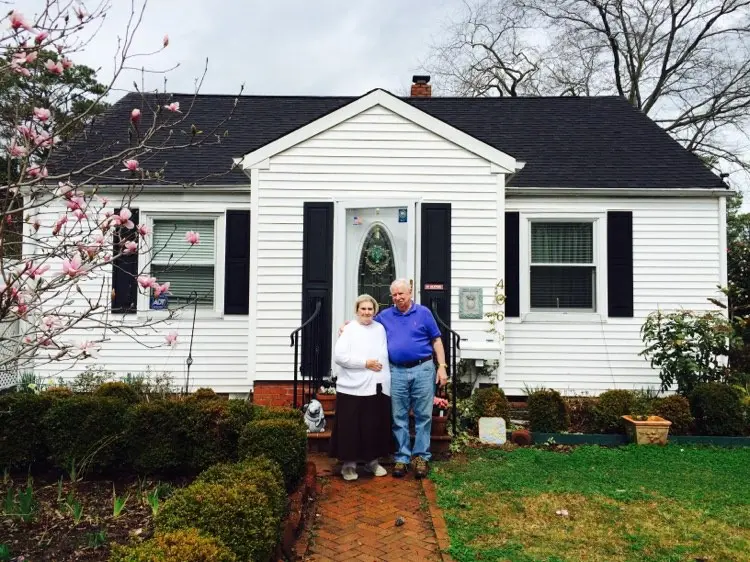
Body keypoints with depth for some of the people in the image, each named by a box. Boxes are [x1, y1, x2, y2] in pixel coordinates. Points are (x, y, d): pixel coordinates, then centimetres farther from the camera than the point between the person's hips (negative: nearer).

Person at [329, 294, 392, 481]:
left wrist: (386, 377, 10)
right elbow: (339, 356, -13)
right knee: (351, 428, 0)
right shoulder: (349, 329, -4)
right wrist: (365, 363, -14)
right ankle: (349, 463, 15)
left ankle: (373, 461, 25)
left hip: (378, 386, 5)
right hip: (353, 388, -4)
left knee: (376, 426, 10)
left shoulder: (380, 328, 13)